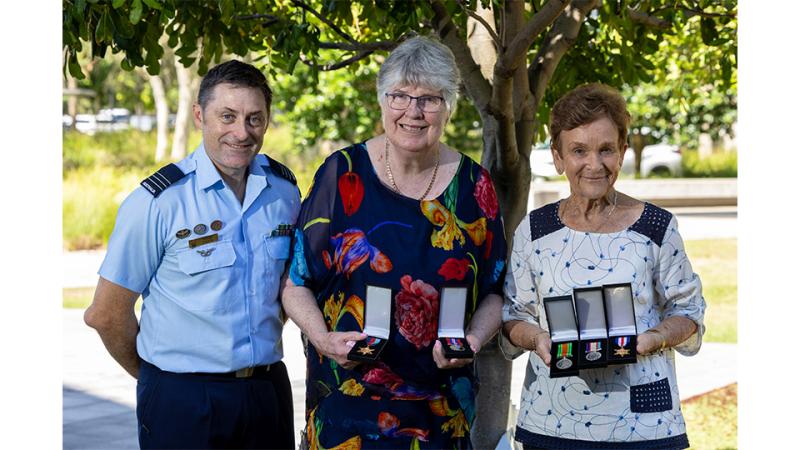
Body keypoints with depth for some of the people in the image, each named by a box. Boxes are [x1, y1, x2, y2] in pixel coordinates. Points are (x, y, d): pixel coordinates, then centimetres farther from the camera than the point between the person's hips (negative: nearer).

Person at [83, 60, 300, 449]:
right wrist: (157, 377, 5)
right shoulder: (158, 202, -12)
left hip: (269, 389, 4)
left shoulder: (284, 190, 3)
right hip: (182, 402, -4)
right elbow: (105, 314, -7)